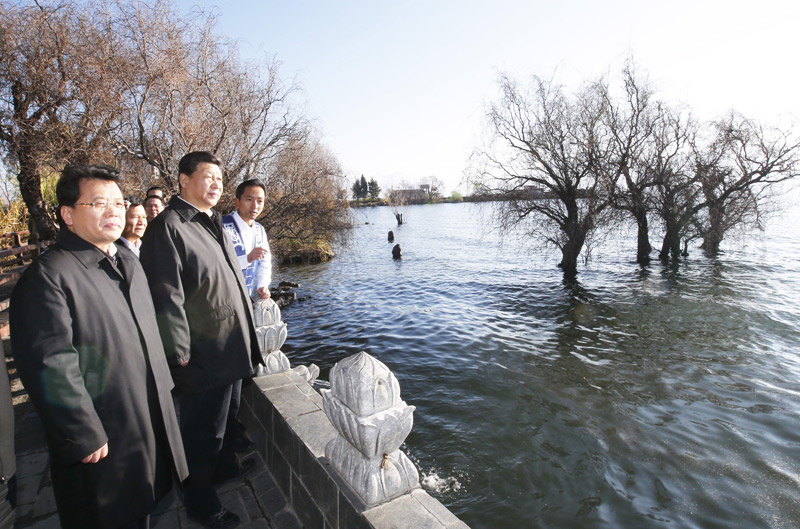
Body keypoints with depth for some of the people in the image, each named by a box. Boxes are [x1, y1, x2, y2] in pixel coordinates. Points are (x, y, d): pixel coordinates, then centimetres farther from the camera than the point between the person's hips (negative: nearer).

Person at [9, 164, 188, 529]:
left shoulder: (128, 262, 8)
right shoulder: (47, 276, -19)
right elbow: (50, 368, -22)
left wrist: (164, 386, 15)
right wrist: (84, 438, -19)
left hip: (150, 421, 7)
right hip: (101, 441, -7)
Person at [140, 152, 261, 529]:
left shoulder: (212, 223, 12)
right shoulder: (168, 226, -17)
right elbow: (167, 298, -21)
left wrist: (246, 336, 19)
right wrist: (180, 353, -19)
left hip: (227, 348, 9)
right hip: (201, 356, -9)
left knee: (223, 414, 26)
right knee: (201, 430, 9)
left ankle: (225, 465, 48)